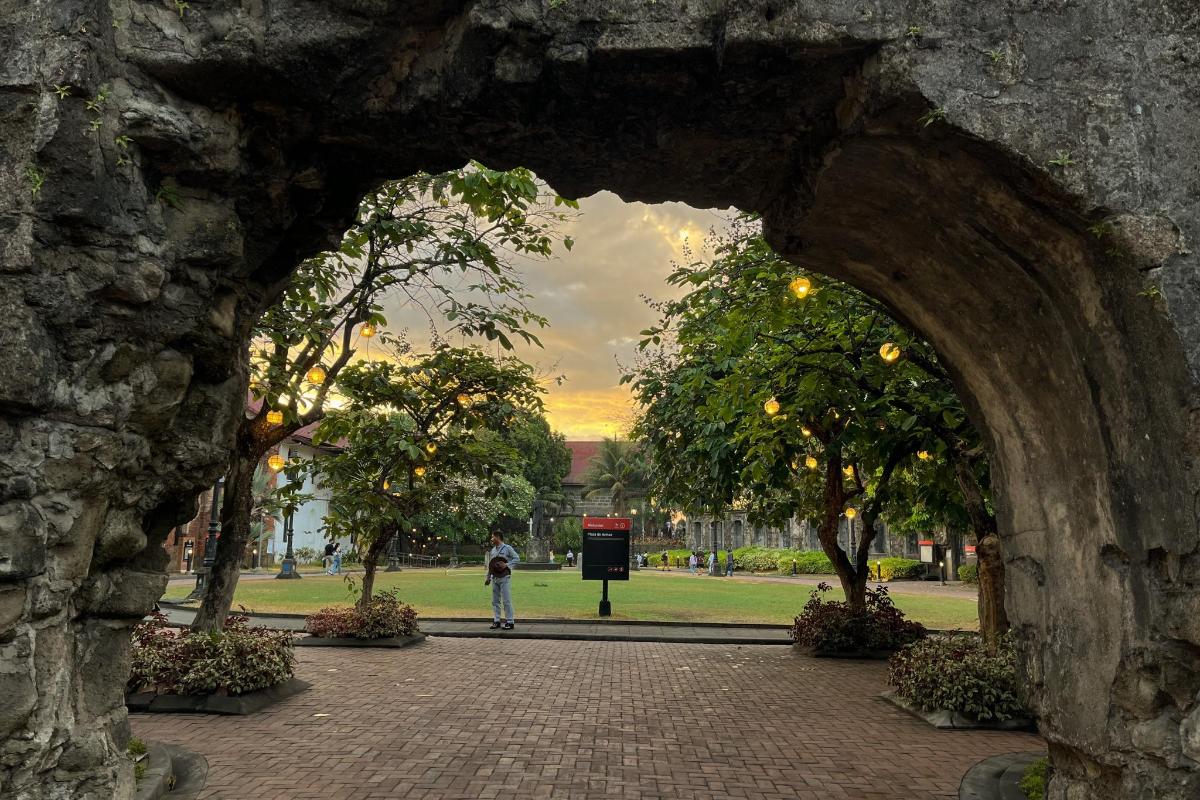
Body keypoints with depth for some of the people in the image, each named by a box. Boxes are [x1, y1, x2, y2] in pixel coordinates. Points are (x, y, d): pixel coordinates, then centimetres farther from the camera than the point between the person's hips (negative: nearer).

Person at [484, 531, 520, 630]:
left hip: (504, 578, -6)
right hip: (494, 578, 6)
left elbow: (517, 559, -7)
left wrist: (507, 565, -18)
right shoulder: (492, 550, 14)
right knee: (495, 601, 8)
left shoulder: (507, 548, -3)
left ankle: (510, 622, -2)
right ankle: (496, 621, 15)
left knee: (507, 600, -7)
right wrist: (488, 578, 15)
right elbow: (490, 565, 19)